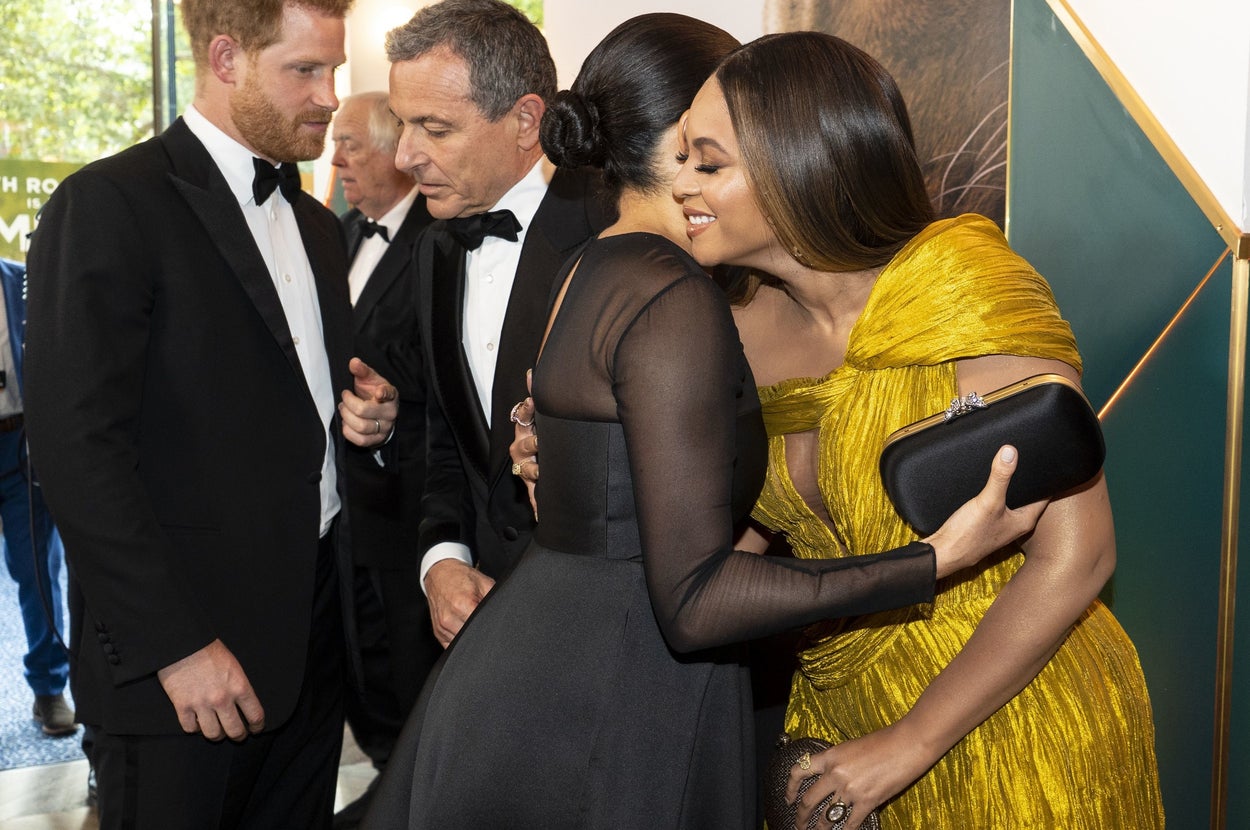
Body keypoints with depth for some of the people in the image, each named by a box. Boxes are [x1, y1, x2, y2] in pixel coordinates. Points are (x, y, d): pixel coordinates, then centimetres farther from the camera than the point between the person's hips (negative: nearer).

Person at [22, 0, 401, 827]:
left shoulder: (317, 224, 16)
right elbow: (79, 448, -16)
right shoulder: (107, 206, -10)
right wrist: (176, 646, -18)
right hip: (183, 657, -7)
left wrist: (367, 412, 1)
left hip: (316, 635, 7)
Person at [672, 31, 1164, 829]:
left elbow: (1074, 556, -22)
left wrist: (910, 745, -19)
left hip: (1006, 730, -5)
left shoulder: (967, 292, -19)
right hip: (842, 717, 5)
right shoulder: (752, 328, -2)